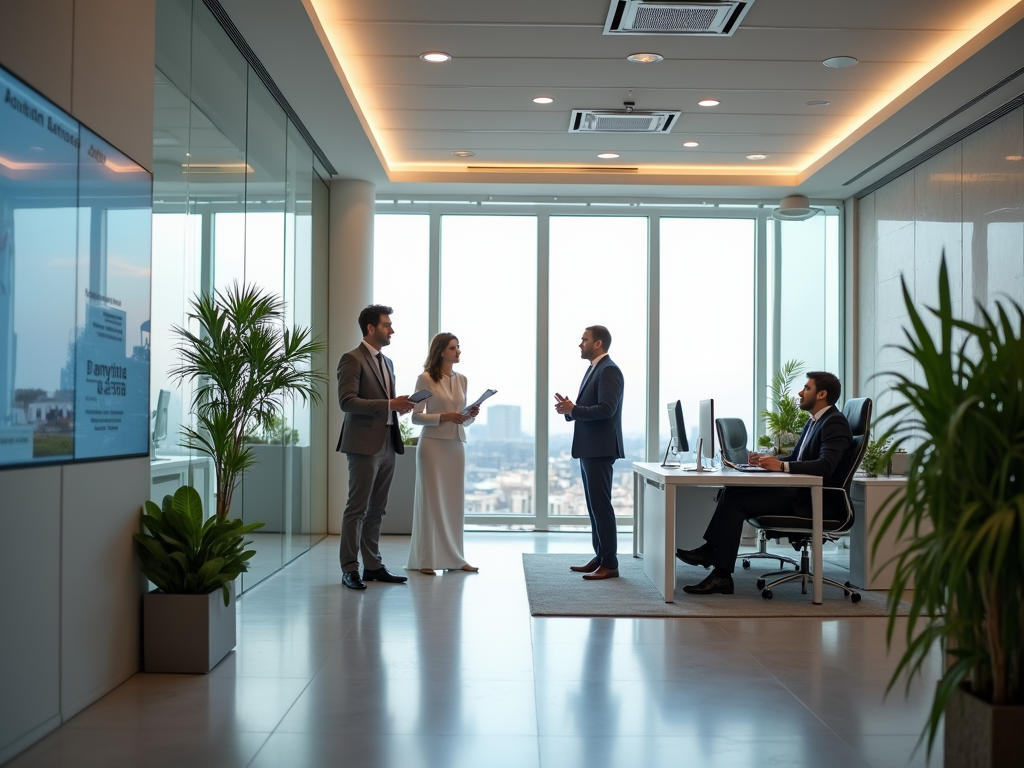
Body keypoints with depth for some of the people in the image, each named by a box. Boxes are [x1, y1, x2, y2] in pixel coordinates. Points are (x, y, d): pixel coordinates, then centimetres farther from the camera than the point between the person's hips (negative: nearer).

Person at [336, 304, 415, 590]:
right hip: (364, 445, -8)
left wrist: (399, 405, 4)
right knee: (357, 509, -4)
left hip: (388, 445, 8)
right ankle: (349, 569, 2)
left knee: (376, 510, 11)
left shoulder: (387, 362, 18)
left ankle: (373, 566, 18)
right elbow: (347, 401, -17)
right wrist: (389, 404, -21)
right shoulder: (352, 359, -8)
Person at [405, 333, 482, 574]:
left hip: (456, 445, 5)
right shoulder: (426, 378, -5)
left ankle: (453, 557, 15)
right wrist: (443, 417, -18)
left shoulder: (461, 380, 11)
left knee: (454, 501, 8)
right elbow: (416, 417, -7)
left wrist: (470, 415, -5)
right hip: (433, 444, -5)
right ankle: (426, 559, 6)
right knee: (431, 500, -1)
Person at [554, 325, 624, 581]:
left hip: (600, 449, -10)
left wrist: (573, 409, -19)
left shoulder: (609, 370, -13)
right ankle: (600, 558, 19)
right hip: (589, 449, 10)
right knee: (594, 505, 13)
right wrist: (570, 408, 3)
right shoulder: (594, 369, 18)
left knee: (601, 505, -7)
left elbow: (606, 409, -23)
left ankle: (609, 564, -2)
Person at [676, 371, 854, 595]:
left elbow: (825, 466, -27)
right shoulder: (814, 421, 19)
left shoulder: (835, 423, -13)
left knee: (736, 500, -17)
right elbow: (795, 458, 23)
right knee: (733, 490, -1)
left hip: (817, 500, -10)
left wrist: (782, 466, -32)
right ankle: (710, 550, -4)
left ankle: (722, 575, -15)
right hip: (800, 492, 10)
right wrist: (768, 459, 5)